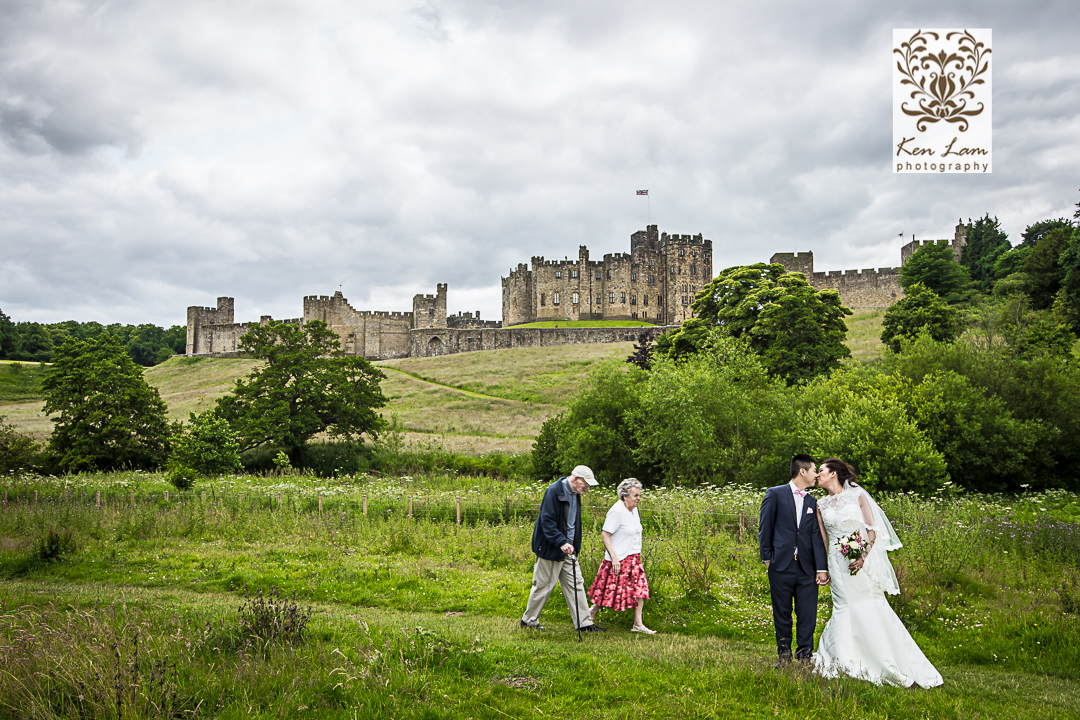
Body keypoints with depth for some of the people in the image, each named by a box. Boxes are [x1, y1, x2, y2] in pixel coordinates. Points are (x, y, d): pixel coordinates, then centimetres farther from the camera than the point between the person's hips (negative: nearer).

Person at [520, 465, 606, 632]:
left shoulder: (575, 494, 8)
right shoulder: (554, 491, -19)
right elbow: (547, 521, -23)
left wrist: (573, 545, 17)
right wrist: (561, 542, -30)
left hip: (568, 549, 8)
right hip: (550, 549, -8)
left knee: (576, 584, 6)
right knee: (544, 585, 3)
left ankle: (585, 623, 9)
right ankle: (528, 620, 19)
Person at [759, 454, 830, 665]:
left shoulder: (812, 502, 11)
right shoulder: (775, 494, -1)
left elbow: (816, 536, 5)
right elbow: (765, 528, 1)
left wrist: (821, 568, -3)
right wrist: (766, 558, -1)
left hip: (807, 568, 3)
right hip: (781, 566, -3)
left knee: (808, 614, 3)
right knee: (782, 614, 7)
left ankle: (804, 654, 19)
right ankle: (783, 653, 25)